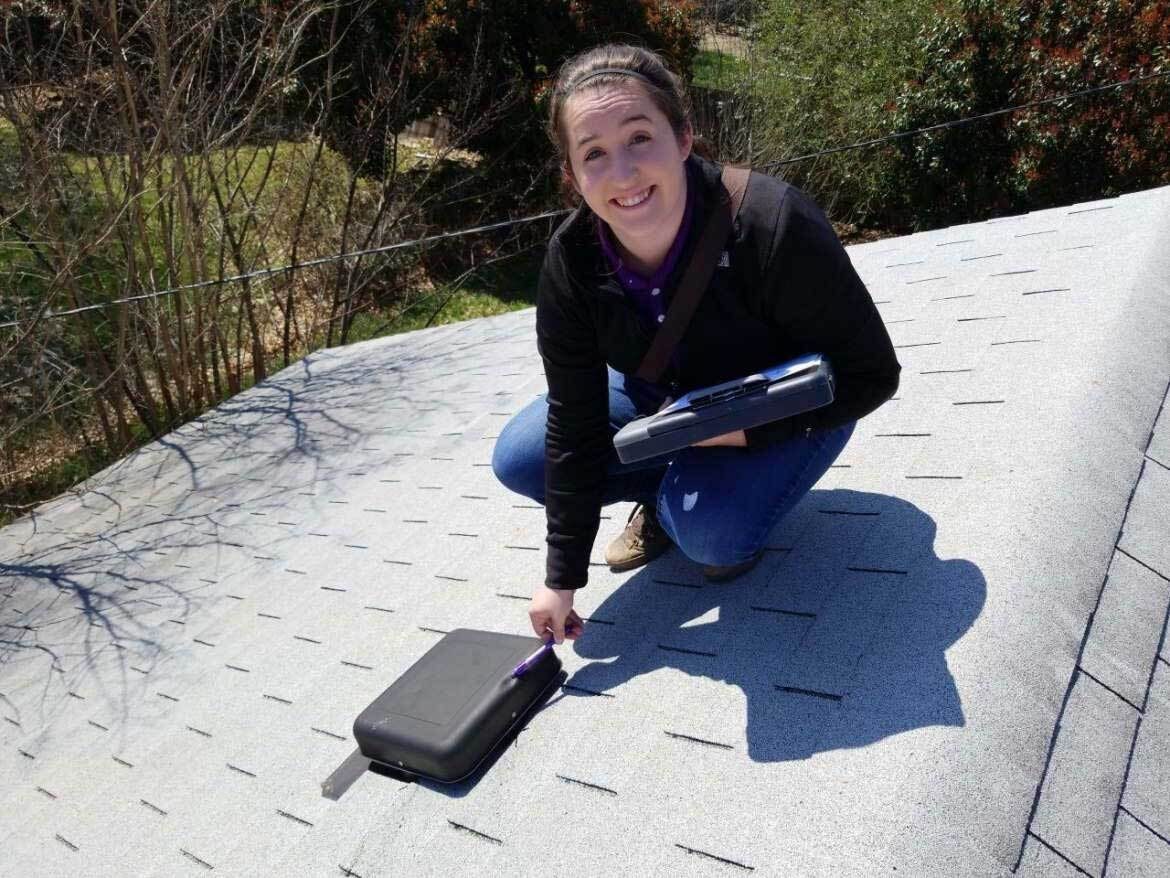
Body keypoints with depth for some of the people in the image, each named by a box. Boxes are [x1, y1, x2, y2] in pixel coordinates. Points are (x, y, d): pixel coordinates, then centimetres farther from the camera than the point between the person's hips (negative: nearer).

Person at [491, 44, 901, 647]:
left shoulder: (771, 225, -36)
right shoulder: (571, 261, -23)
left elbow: (871, 375, -24)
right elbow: (573, 425, -15)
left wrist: (745, 429, -34)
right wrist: (561, 578, -11)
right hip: (666, 397, 5)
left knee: (712, 532, -31)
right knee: (517, 458, -8)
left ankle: (724, 508, 6)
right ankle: (669, 495, 12)